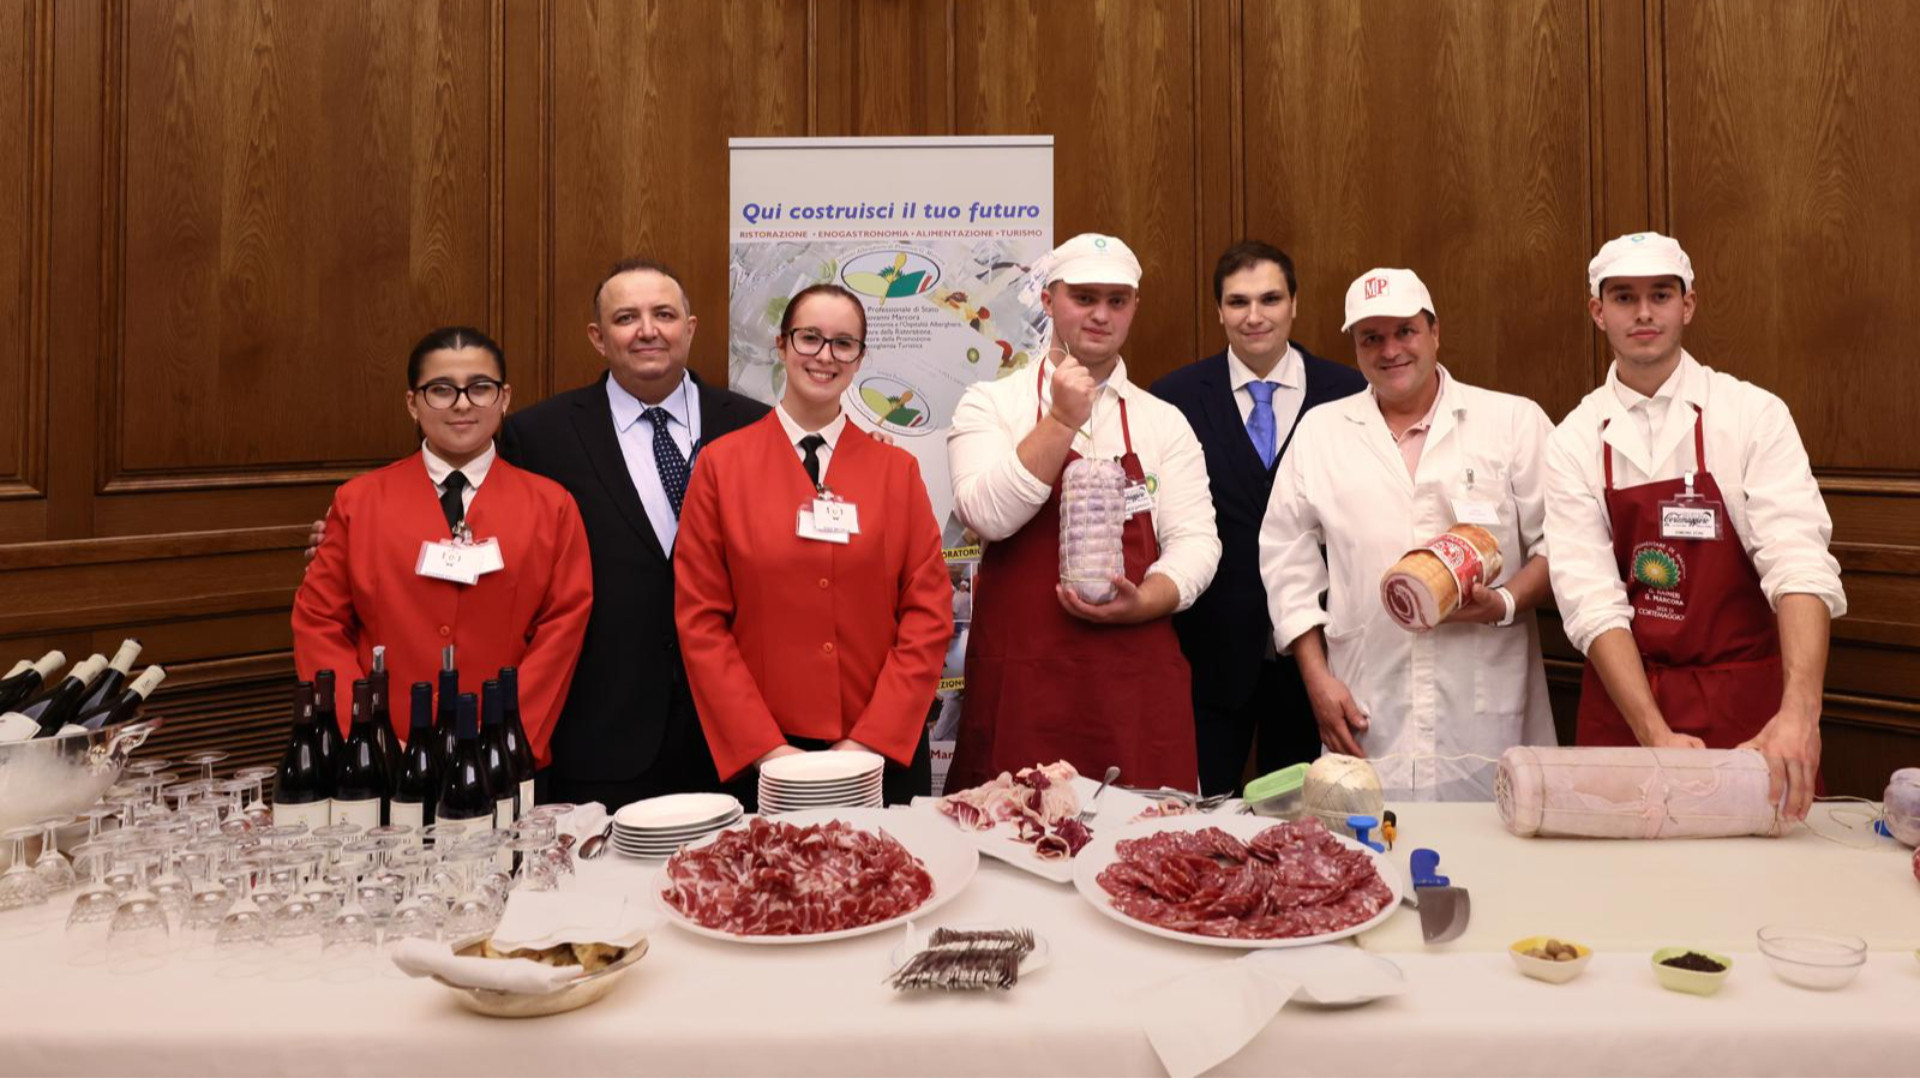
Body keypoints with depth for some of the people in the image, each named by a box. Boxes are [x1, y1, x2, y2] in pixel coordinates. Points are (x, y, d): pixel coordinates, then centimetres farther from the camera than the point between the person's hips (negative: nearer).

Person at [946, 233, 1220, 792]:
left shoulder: (1164, 421, 10)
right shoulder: (990, 404, 4)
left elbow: (1195, 539, 5)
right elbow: (987, 515, -11)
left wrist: (1143, 602, -13)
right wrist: (1063, 422, -15)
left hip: (1137, 682, 2)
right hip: (1021, 680, -2)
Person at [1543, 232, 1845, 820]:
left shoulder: (1754, 415, -5)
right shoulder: (1574, 440, -2)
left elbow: (1798, 564, -17)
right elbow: (1591, 600, -10)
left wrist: (1798, 715, -32)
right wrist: (1654, 732, -22)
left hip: (1745, 703, 0)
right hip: (1623, 699, 1)